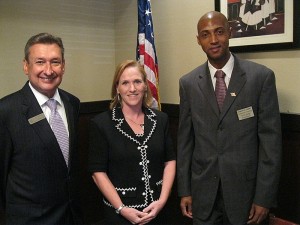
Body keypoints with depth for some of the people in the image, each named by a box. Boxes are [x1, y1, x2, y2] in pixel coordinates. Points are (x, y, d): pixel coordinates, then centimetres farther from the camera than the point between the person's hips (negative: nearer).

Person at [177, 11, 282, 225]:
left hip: (245, 187, -1)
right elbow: (185, 139, 3)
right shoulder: (188, 83, 0)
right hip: (203, 190, 2)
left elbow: (270, 139, -7)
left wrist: (264, 197, -8)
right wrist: (184, 190, 3)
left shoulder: (261, 76, -7)